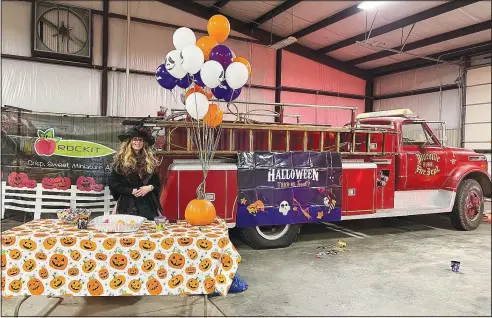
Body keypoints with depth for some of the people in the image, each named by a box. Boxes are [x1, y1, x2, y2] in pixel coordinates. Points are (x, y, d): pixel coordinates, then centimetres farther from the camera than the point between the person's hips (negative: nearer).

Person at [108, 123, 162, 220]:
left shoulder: (150, 160, 10)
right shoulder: (121, 160, 1)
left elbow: (157, 182, 13)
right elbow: (112, 183, -1)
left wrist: (150, 187, -9)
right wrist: (131, 191, -11)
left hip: (148, 205, 3)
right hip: (127, 205, -2)